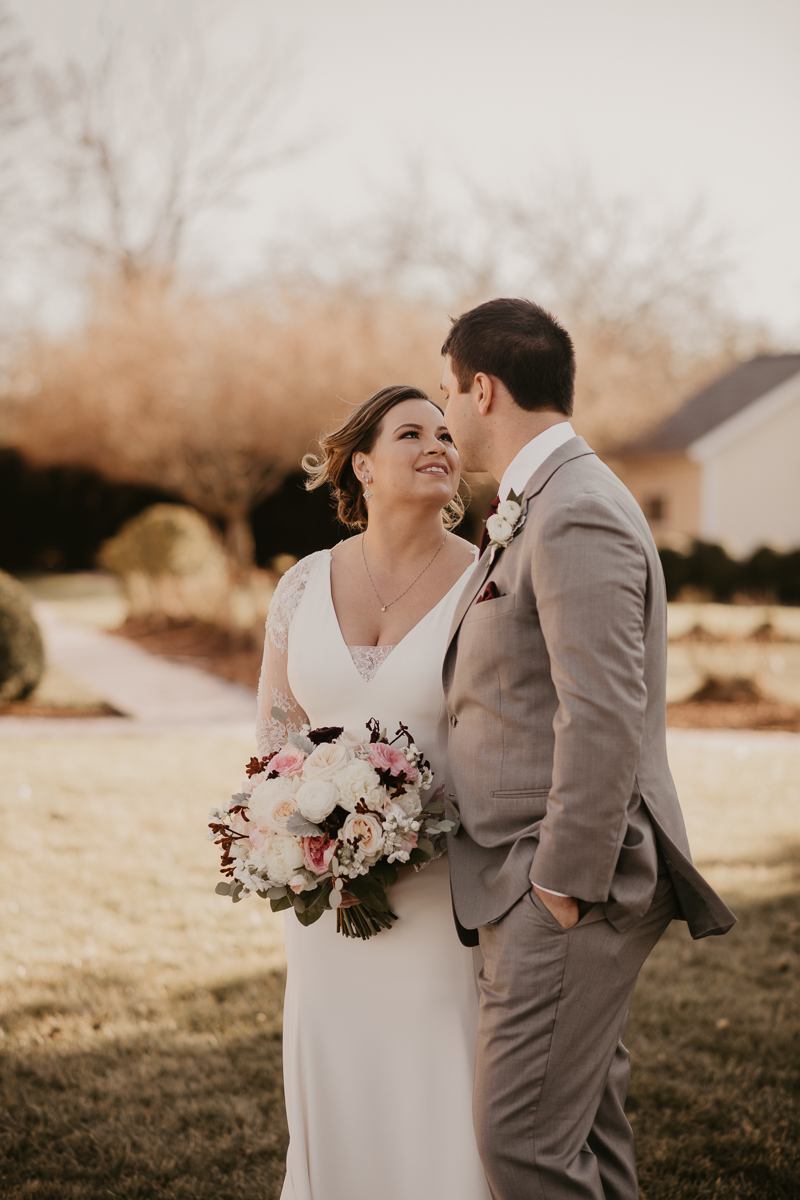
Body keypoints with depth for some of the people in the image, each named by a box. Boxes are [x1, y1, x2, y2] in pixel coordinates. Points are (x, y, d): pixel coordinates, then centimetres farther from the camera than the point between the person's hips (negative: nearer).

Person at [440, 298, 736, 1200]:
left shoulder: (576, 515, -17)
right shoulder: (540, 509, 17)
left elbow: (604, 716, -24)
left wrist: (564, 885, -19)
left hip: (567, 887, -10)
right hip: (530, 875, 10)